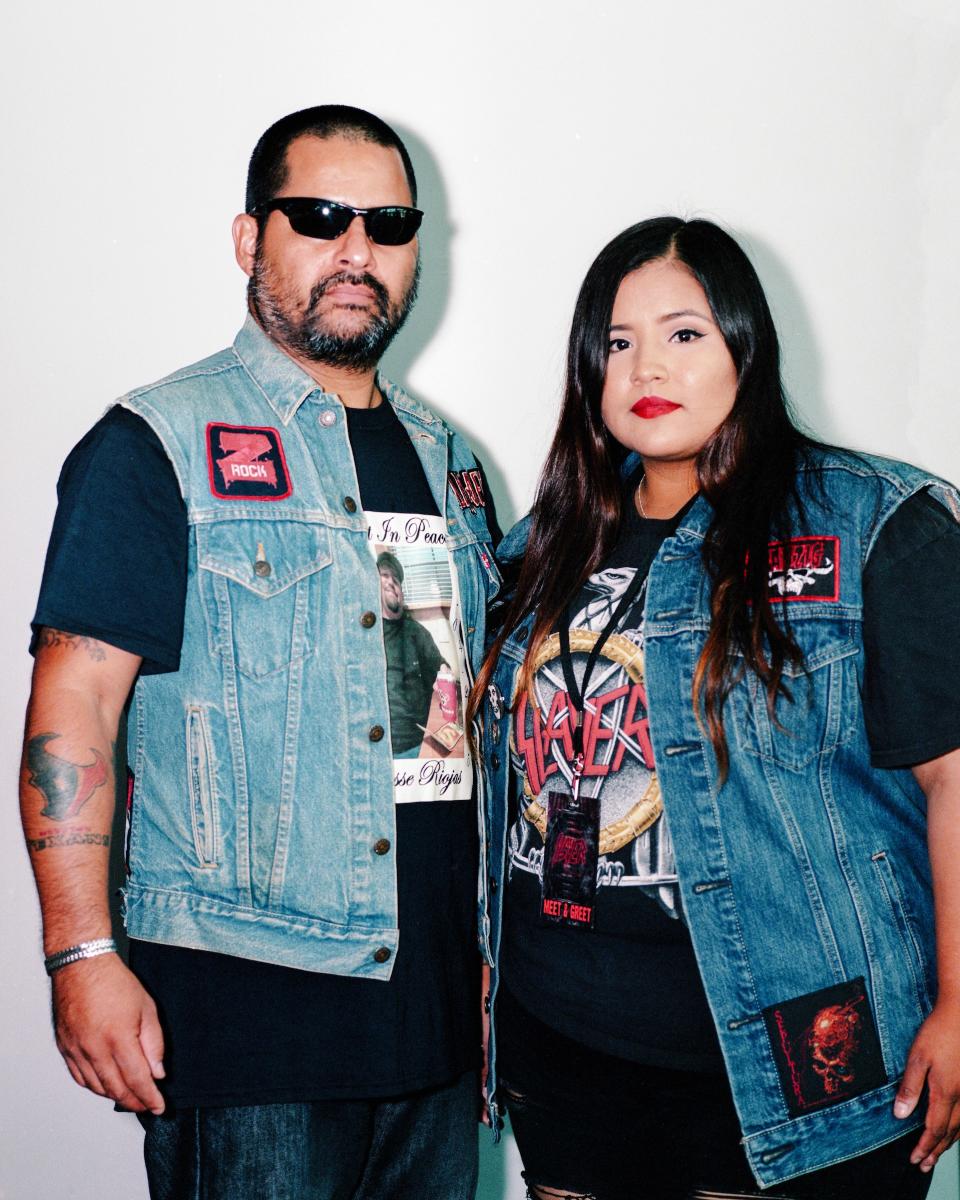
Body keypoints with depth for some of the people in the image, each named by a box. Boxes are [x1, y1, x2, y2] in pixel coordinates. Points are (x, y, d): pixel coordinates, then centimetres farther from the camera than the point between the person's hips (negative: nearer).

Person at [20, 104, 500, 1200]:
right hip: (243, 1005, -6)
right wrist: (83, 955, -17)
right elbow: (71, 712, -11)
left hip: (437, 1000, 6)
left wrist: (499, 949, 18)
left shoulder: (446, 459, 14)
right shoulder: (155, 446, -5)